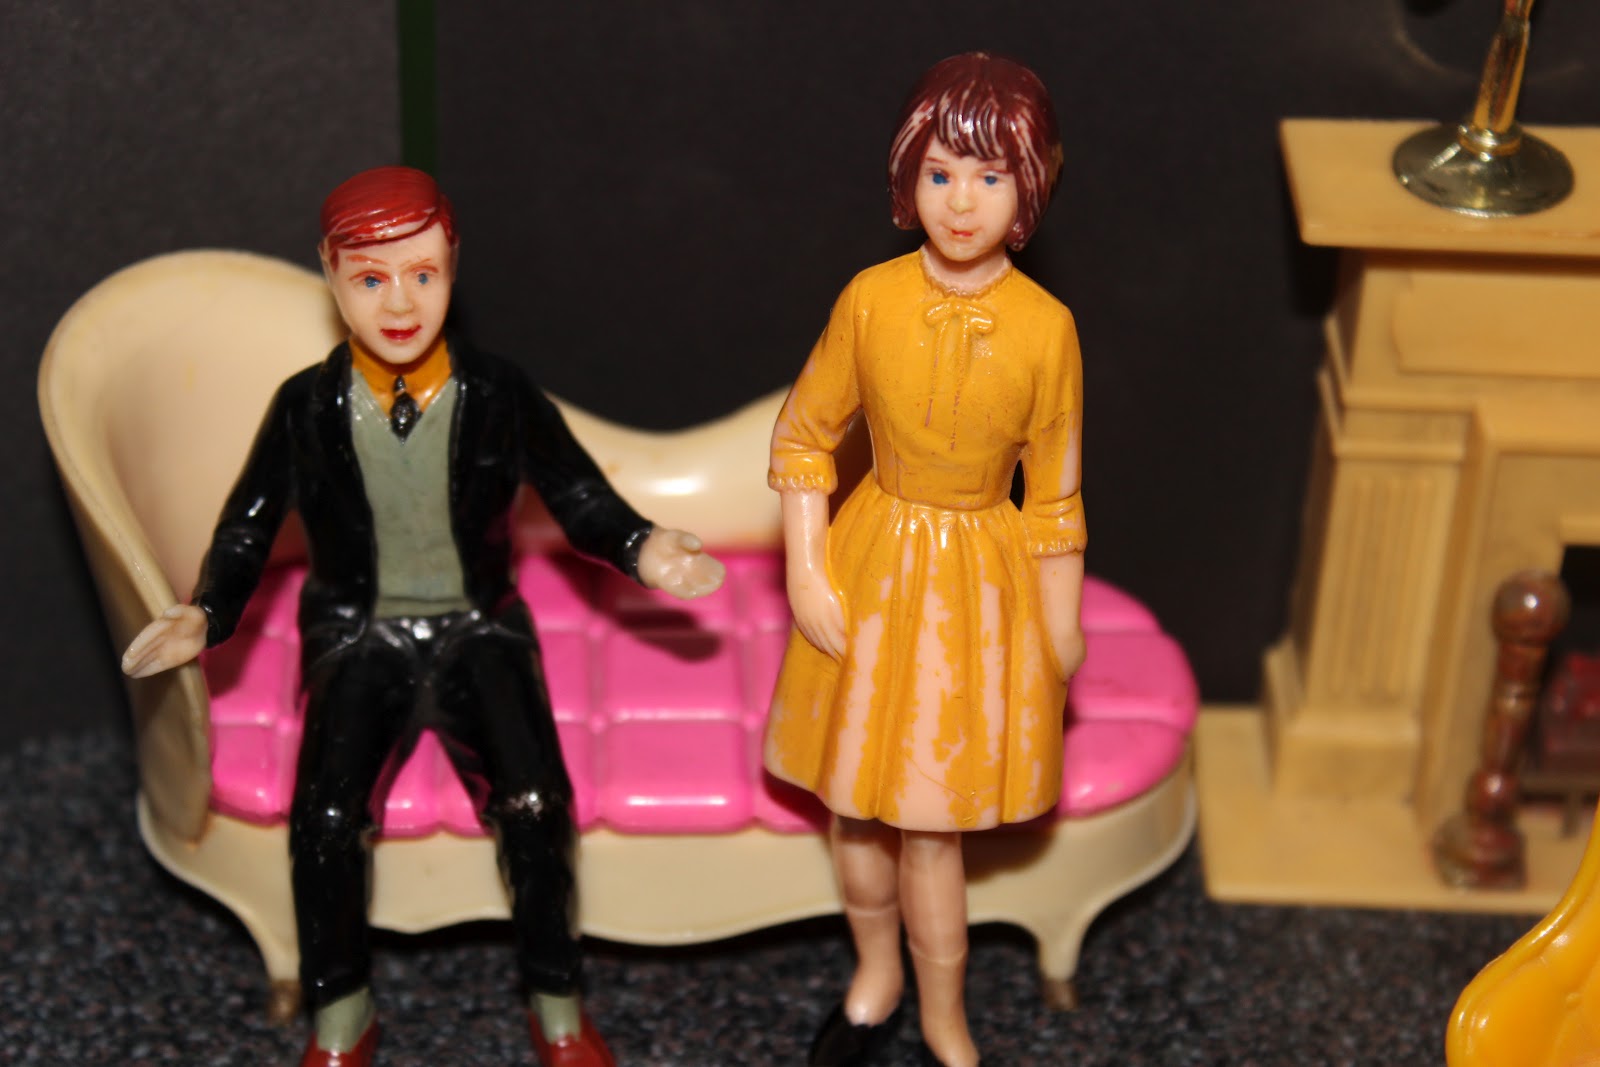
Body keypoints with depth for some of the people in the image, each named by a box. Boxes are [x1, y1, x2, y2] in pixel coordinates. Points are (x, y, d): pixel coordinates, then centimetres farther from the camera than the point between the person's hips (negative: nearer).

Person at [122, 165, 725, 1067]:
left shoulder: (497, 394, -4)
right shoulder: (308, 406, -4)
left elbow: (578, 494, 5)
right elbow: (250, 523, 6)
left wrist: (640, 551, -14)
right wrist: (208, 614, -10)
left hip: (479, 630, 0)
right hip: (358, 638, 0)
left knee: (534, 801, -25)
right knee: (326, 816, -25)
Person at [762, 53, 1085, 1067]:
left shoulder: (1045, 328, -14)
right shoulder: (871, 299, -11)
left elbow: (1055, 492, -4)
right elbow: (804, 434, 0)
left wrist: (1062, 629, 2)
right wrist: (806, 571, -6)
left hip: (978, 581, -2)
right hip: (874, 563, 2)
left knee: (930, 817, 6)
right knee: (857, 797, 15)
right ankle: (877, 975, 40)